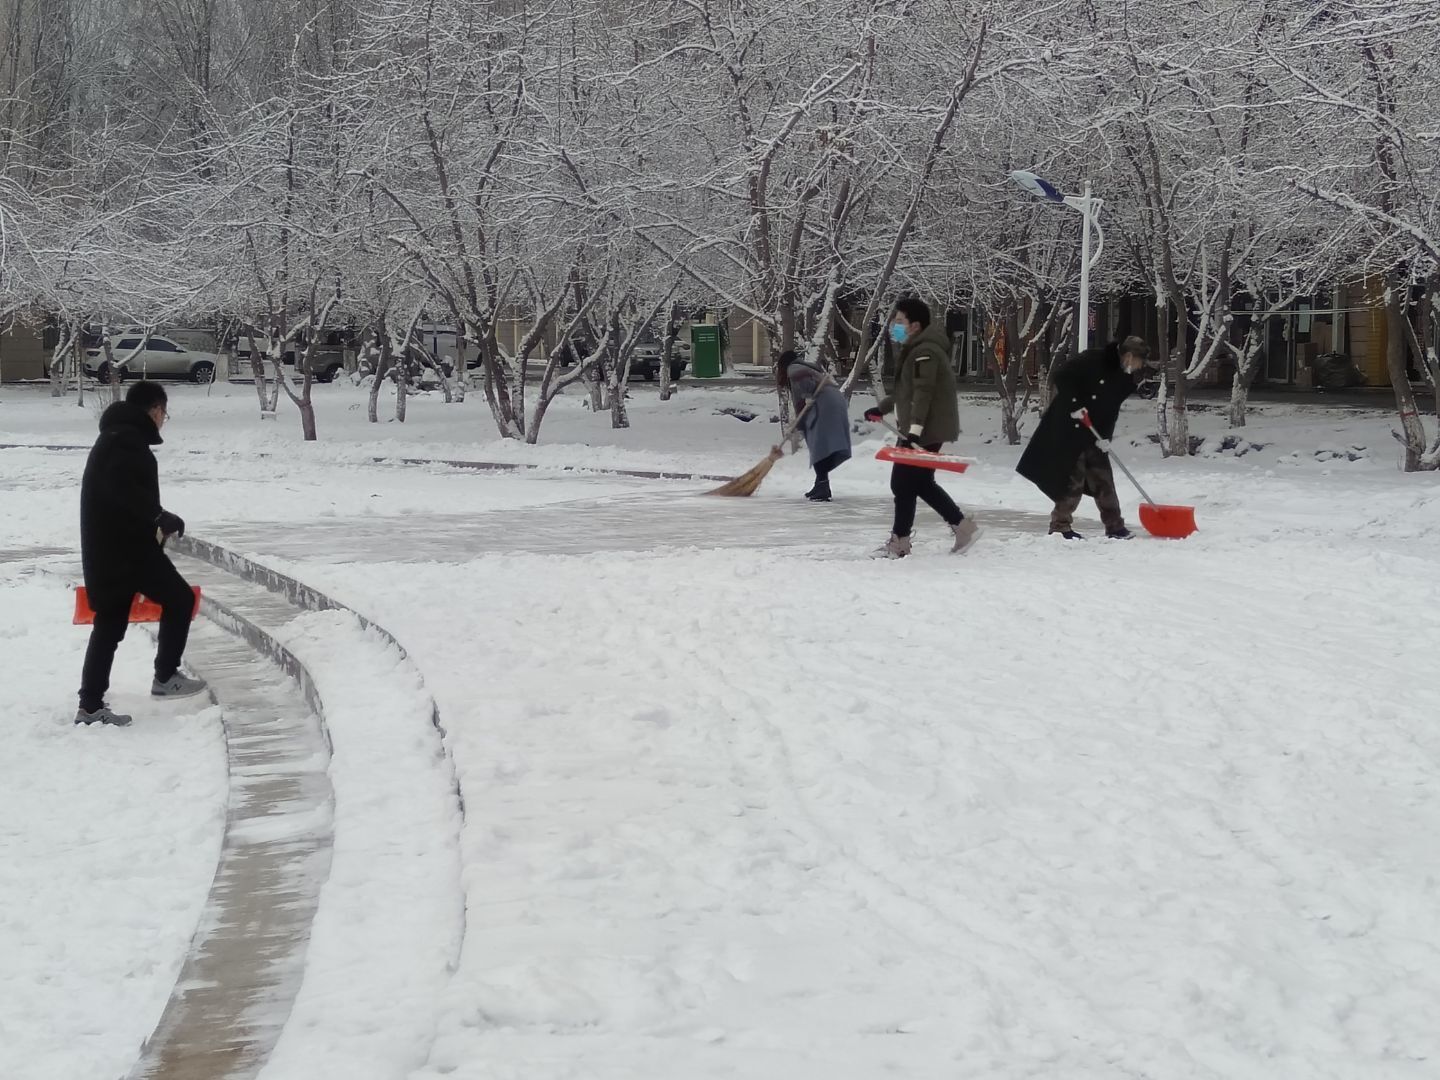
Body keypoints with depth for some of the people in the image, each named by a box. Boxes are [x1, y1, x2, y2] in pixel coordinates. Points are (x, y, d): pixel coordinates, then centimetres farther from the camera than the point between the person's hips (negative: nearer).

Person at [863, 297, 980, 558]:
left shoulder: (925, 352, -17)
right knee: (921, 483, 14)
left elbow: (923, 393, -27)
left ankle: (900, 541, 5)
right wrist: (881, 408, 35)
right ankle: (963, 527, 16)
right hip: (918, 430, 11)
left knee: (903, 483, -3)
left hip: (927, 430, -11)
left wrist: (914, 428, -35)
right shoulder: (916, 350, 17)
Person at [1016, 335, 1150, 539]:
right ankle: (1060, 526, 0)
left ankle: (1115, 526, 15)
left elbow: (1111, 408, 7)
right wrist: (1075, 405, -25)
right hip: (1070, 428, -7)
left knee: (1103, 480, 10)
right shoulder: (1092, 360, -19)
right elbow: (1059, 377, -20)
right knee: (1073, 479, -7)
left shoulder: (1124, 377, 4)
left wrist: (1106, 435, -7)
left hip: (1094, 433, 7)